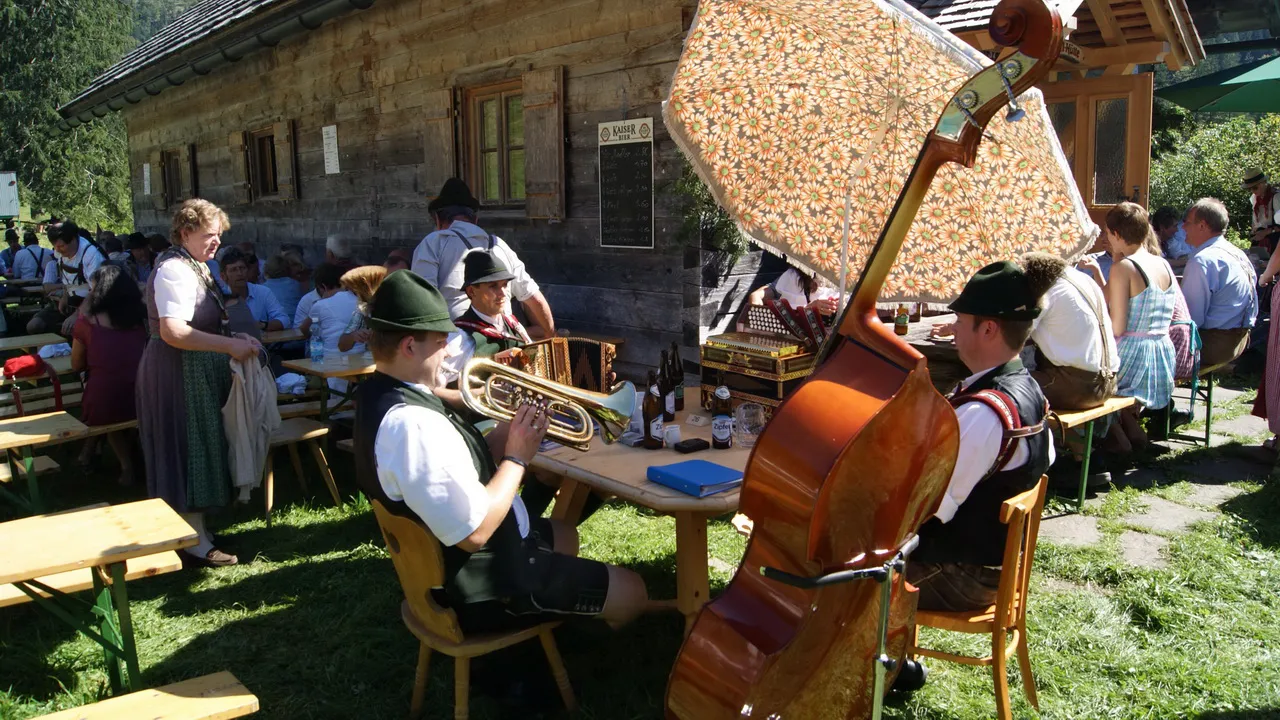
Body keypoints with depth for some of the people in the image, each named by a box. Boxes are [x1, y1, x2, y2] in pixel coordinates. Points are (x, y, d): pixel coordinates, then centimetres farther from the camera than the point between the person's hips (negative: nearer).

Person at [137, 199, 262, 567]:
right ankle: (195, 539, 5)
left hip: (197, 372, 10)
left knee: (200, 447, 15)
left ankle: (194, 525, 27)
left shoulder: (194, 267, 14)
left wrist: (235, 339, 7)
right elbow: (172, 331, -29)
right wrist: (230, 346, -30)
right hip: (178, 373, -10)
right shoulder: (174, 270, -19)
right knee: (189, 448, -4)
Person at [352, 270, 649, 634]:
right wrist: (517, 457, -20)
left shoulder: (383, 393, 0)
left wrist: (508, 431, -8)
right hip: (479, 582, -10)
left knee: (565, 537, 34)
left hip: (448, 558, 11)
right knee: (632, 591, 2)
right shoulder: (411, 425, -34)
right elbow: (475, 532, -33)